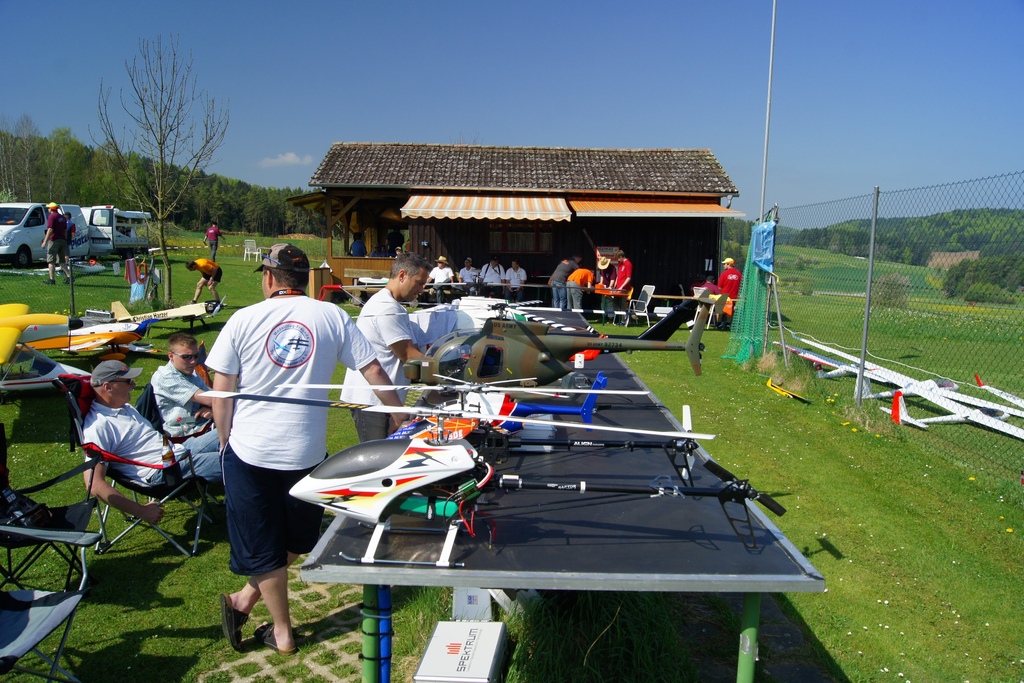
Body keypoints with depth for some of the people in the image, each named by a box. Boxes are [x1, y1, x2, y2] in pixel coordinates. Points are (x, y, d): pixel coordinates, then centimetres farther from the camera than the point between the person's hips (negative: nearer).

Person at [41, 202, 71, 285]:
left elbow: (50, 230, -17)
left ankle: (51, 279, 1)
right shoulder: (62, 217, 15)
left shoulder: (52, 216, -9)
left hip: (54, 240, -7)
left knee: (51, 261, 0)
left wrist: (45, 241, -16)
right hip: (62, 241, 7)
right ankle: (69, 276, -1)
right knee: (62, 261, 12)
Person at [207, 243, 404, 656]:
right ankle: (246, 598, 28)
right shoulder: (332, 317, -2)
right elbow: (373, 370, 0)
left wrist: (226, 441, 13)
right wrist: (399, 416, 14)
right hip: (306, 453, 1)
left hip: (249, 451, 0)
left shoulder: (244, 320, -4)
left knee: (262, 546, 15)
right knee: (295, 541, 25)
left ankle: (282, 633, 26)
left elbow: (221, 394, -2)